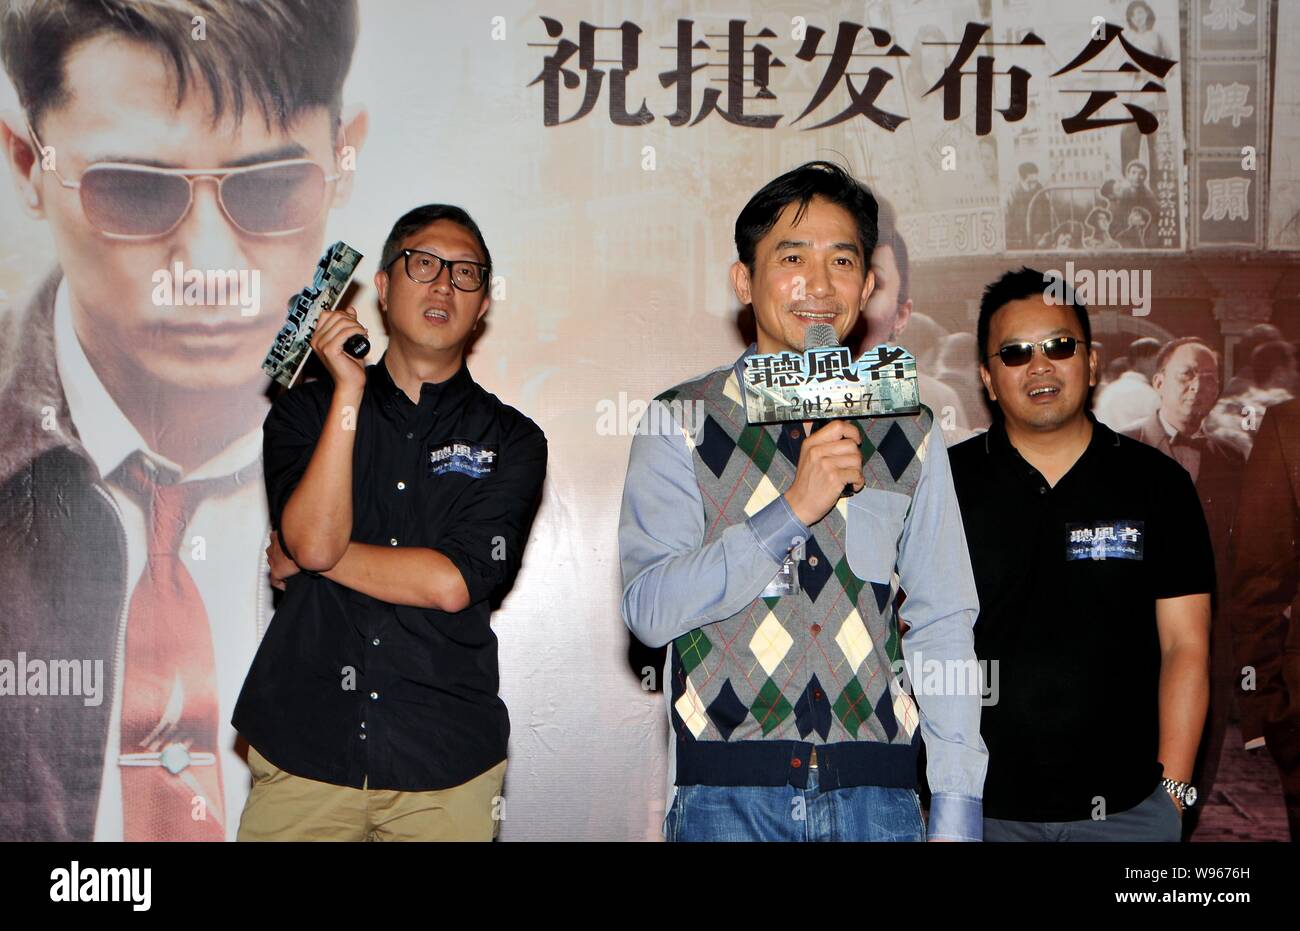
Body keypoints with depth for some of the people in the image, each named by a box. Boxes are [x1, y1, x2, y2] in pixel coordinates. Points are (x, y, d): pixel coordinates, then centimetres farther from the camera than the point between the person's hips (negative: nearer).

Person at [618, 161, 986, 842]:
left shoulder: (909, 431, 8)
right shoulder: (680, 424, 0)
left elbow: (943, 624, 6)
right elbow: (648, 608, -10)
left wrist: (956, 801, -1)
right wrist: (792, 509, -18)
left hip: (877, 789, 2)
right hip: (728, 790, -2)